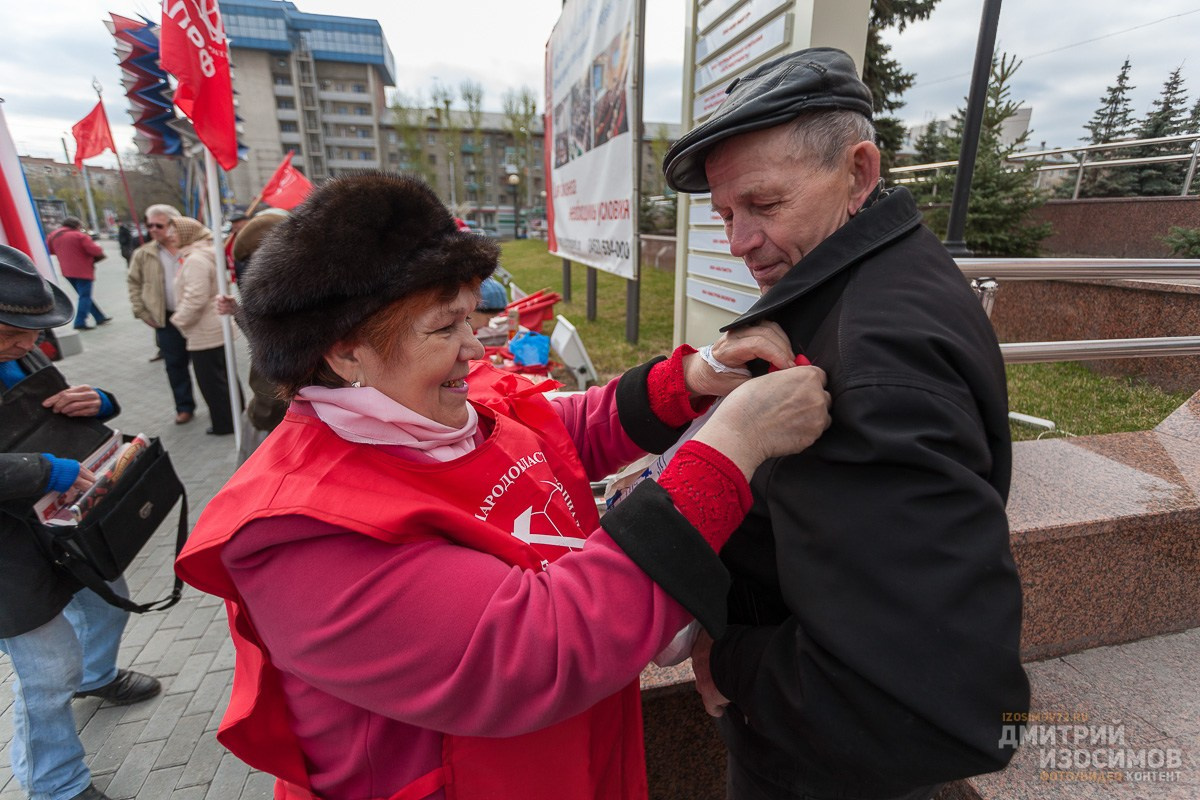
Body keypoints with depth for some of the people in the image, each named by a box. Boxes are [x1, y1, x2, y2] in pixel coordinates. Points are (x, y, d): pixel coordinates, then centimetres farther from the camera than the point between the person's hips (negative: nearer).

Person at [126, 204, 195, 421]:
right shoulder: (143, 254, 3)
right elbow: (133, 283, 10)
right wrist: (141, 311, 3)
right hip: (167, 320, 2)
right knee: (175, 364, 7)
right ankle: (184, 407, 18)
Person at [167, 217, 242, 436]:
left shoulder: (195, 259, -20)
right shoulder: (207, 253, 12)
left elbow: (195, 298, -26)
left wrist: (179, 320, -12)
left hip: (206, 332, -10)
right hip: (217, 327, 10)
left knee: (211, 380, 1)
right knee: (223, 375, 20)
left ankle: (225, 423, 11)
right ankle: (235, 415, 31)